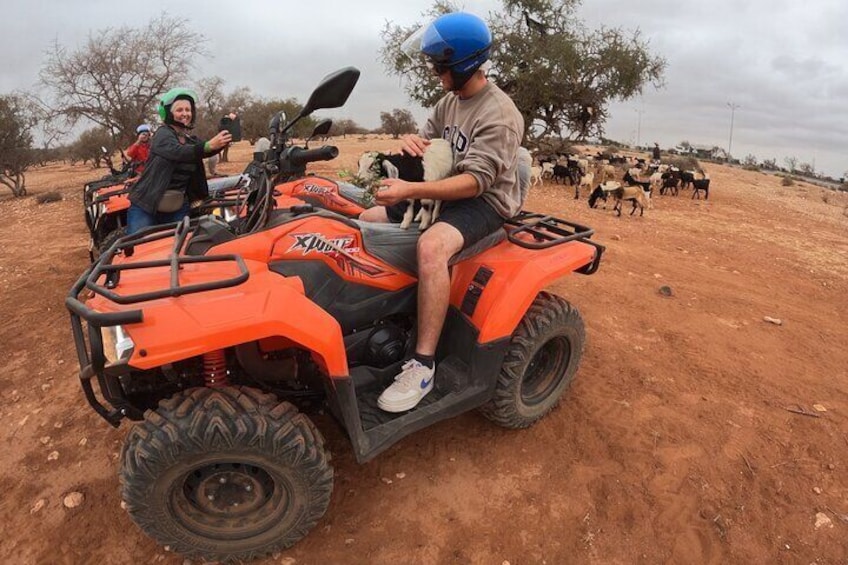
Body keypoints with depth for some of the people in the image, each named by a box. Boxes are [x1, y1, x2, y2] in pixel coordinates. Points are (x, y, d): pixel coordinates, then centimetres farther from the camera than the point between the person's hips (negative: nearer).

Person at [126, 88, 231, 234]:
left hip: (178, 209, 5)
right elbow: (178, 152, -30)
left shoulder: (192, 140, 11)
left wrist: (223, 139, -27)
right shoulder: (163, 134, -10)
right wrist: (208, 145, -46)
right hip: (146, 206, -5)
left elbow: (209, 150, -7)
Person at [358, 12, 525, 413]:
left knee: (431, 245, -39)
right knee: (369, 220, -1)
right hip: (447, 192, 9)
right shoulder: (450, 100, 10)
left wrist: (410, 190, -34)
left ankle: (423, 365, -31)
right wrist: (412, 143, -10)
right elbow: (427, 140, 17)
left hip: (485, 202, -9)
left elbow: (475, 181, -26)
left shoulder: (499, 115, -18)